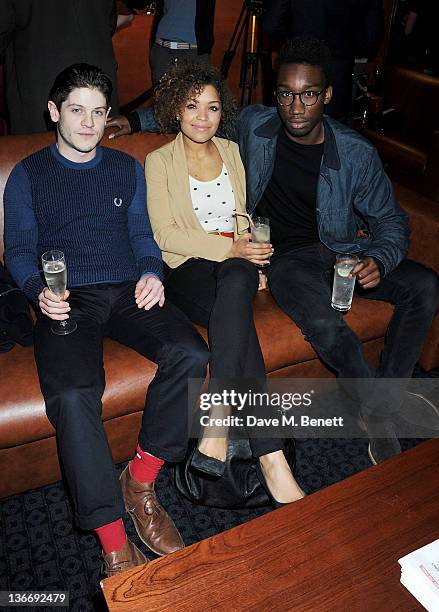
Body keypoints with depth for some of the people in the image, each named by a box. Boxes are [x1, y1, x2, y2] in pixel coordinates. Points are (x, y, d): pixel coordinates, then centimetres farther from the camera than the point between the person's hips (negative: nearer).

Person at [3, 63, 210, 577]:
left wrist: (150, 273, -3)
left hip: (128, 293, 3)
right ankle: (114, 542, -20)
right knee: (72, 394, -32)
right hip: (67, 302, -2)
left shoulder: (127, 168, 21)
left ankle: (140, 482, -10)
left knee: (190, 355, -27)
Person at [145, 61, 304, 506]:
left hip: (236, 264, 3)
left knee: (235, 285, -37)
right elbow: (165, 235, -2)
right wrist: (228, 248, -13)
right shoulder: (159, 161, 9)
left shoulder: (232, 152, 20)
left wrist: (247, 251, 2)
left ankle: (215, 431, -39)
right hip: (187, 269, -2)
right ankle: (270, 458, -37)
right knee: (238, 318, -36)